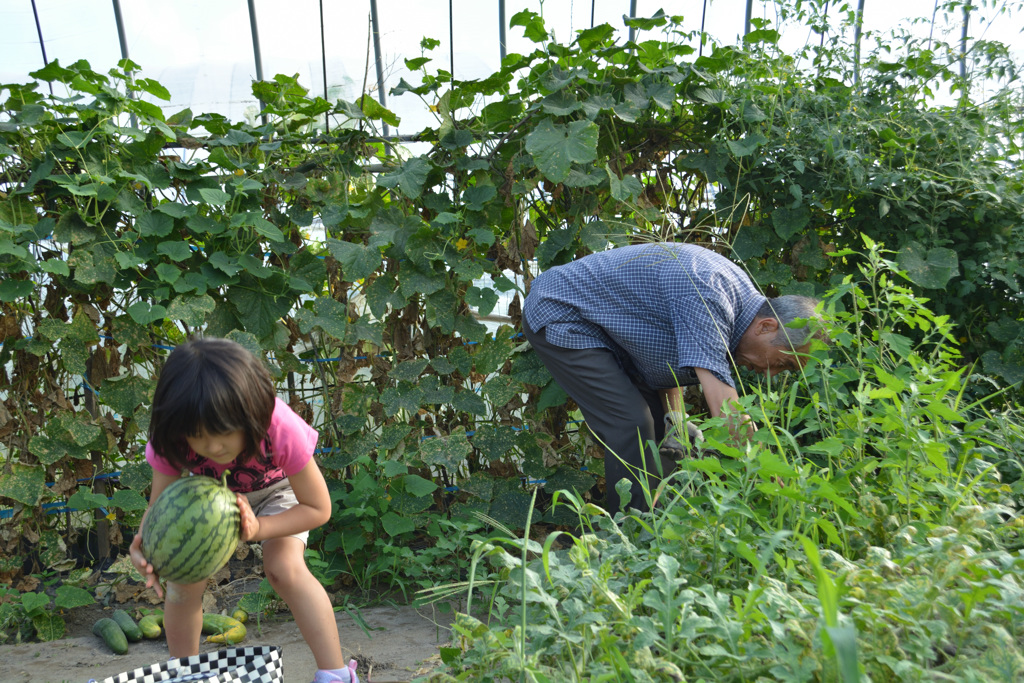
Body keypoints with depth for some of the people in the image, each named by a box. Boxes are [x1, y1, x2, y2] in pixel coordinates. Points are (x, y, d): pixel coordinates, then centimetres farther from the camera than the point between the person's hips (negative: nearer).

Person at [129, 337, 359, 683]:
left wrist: (258, 528, -45)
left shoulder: (281, 429, -41)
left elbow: (318, 509, -29)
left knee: (285, 568, -25)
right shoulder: (170, 441, -33)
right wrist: (147, 544, -45)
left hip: (275, 486, -3)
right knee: (183, 580, -13)